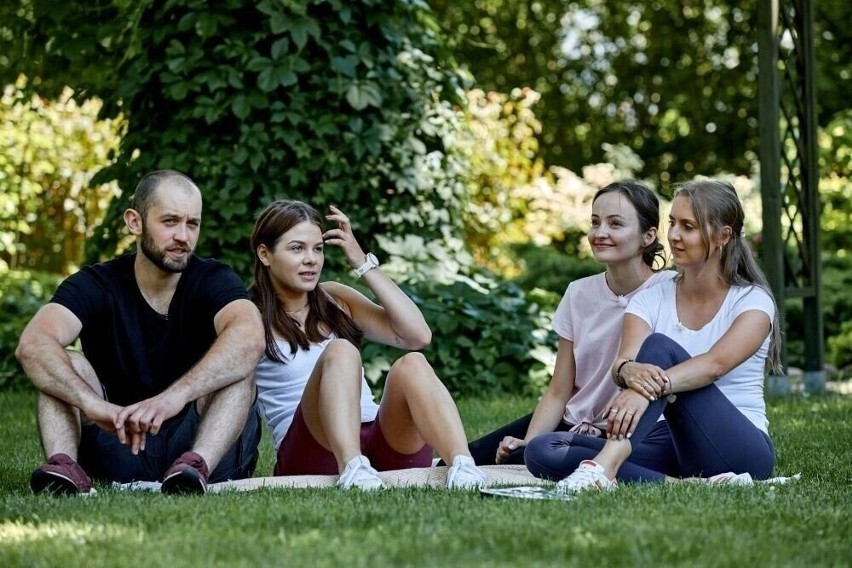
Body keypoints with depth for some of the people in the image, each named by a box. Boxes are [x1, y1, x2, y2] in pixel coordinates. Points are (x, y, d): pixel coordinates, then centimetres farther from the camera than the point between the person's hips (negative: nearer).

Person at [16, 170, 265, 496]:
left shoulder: (213, 281, -6)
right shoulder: (96, 285, -3)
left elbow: (249, 337, -31)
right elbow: (33, 344, -23)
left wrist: (175, 396, -46)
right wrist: (93, 404, -42)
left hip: (202, 442, -1)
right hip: (120, 448, 1)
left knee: (236, 361, -24)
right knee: (66, 364, -16)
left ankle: (197, 466, -47)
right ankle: (64, 466, -39)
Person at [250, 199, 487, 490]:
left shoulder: (334, 299, 20)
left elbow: (418, 335, 7)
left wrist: (364, 263, 6)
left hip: (384, 442, 4)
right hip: (315, 452, -4)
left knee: (410, 365, -24)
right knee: (340, 352, -28)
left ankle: (463, 466, -47)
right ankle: (352, 468, -51)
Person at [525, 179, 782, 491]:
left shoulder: (753, 301, -2)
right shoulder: (651, 300, 10)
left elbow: (716, 363, -23)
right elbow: (622, 362, -10)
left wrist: (651, 389, -41)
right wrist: (629, 371, -37)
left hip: (741, 449, -4)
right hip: (675, 447, 5)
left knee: (659, 347, -27)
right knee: (543, 451, -19)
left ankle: (604, 466, -47)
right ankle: (681, 486, -38)